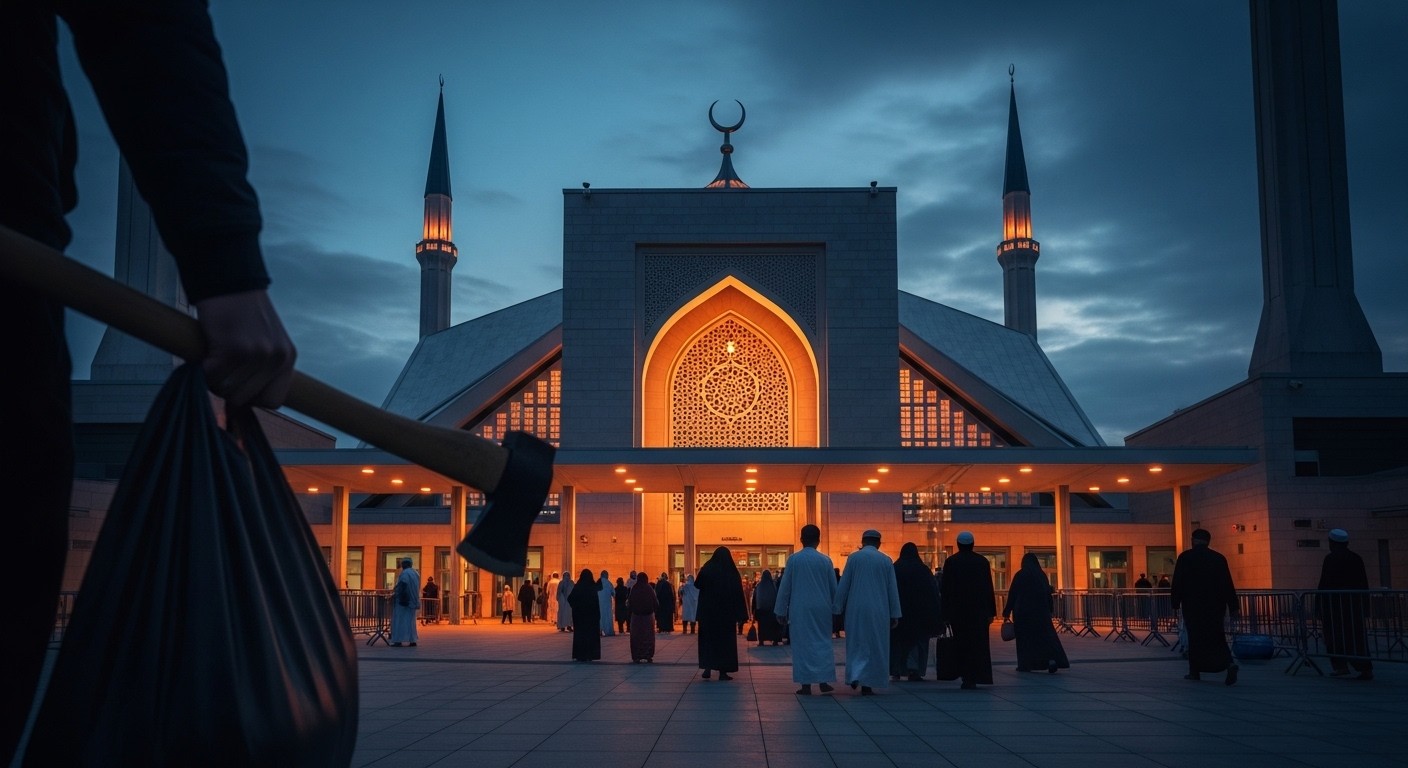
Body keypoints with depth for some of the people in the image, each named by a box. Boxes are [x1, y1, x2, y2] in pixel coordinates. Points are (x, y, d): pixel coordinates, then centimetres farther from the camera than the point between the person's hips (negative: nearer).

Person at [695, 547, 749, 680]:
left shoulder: (707, 569, -5)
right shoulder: (732, 572, -7)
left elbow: (697, 585, 9)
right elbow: (739, 594, -8)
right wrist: (741, 615, -5)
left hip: (708, 611, 1)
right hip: (727, 612, -1)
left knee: (708, 638, 12)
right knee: (725, 639, 7)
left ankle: (707, 668, 2)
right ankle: (723, 671, 4)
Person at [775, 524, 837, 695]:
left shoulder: (793, 559, -5)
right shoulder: (825, 560, -1)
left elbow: (785, 586, -2)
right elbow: (833, 587, 5)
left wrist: (781, 611, 5)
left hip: (800, 609, -1)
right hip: (821, 609, 2)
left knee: (803, 644, 2)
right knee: (823, 643, 11)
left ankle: (806, 684, 0)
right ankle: (824, 681, 6)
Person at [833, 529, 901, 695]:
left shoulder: (854, 557, -2)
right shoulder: (886, 560, 1)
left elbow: (843, 585, -1)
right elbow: (892, 589, 4)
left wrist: (837, 608, 6)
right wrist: (894, 614, 9)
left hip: (856, 609, 0)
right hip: (878, 611, 0)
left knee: (856, 644, 13)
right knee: (874, 646, 7)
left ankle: (855, 675, -5)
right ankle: (867, 684, 4)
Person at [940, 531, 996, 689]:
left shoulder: (951, 562, -3)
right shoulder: (982, 561, 1)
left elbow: (946, 589, -3)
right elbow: (989, 588, 2)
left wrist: (946, 614, 1)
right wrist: (991, 612, 6)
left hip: (958, 610, -1)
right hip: (979, 610, 1)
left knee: (962, 643, 5)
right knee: (978, 643, 7)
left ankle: (967, 678, 2)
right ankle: (976, 677, 4)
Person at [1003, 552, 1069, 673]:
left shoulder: (1020, 575, -4)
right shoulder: (1042, 574, 5)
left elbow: (1012, 594, -3)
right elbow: (1048, 593, 7)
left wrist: (1007, 612, 2)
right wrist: (1049, 611, 15)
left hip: (1023, 611, -2)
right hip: (1041, 611, 2)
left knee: (1025, 637, 7)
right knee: (1046, 635, 1)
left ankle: (1026, 664, 8)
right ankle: (1052, 659, -20)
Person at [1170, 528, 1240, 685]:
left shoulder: (1185, 557, -4)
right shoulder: (1219, 558, 4)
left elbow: (1177, 584, -5)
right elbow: (1228, 585, 3)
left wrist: (1175, 604, 1)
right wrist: (1233, 607, 5)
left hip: (1193, 606, -2)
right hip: (1215, 606, 2)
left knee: (1195, 637, 8)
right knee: (1216, 636, 8)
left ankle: (1195, 671, 12)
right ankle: (1230, 662, -15)